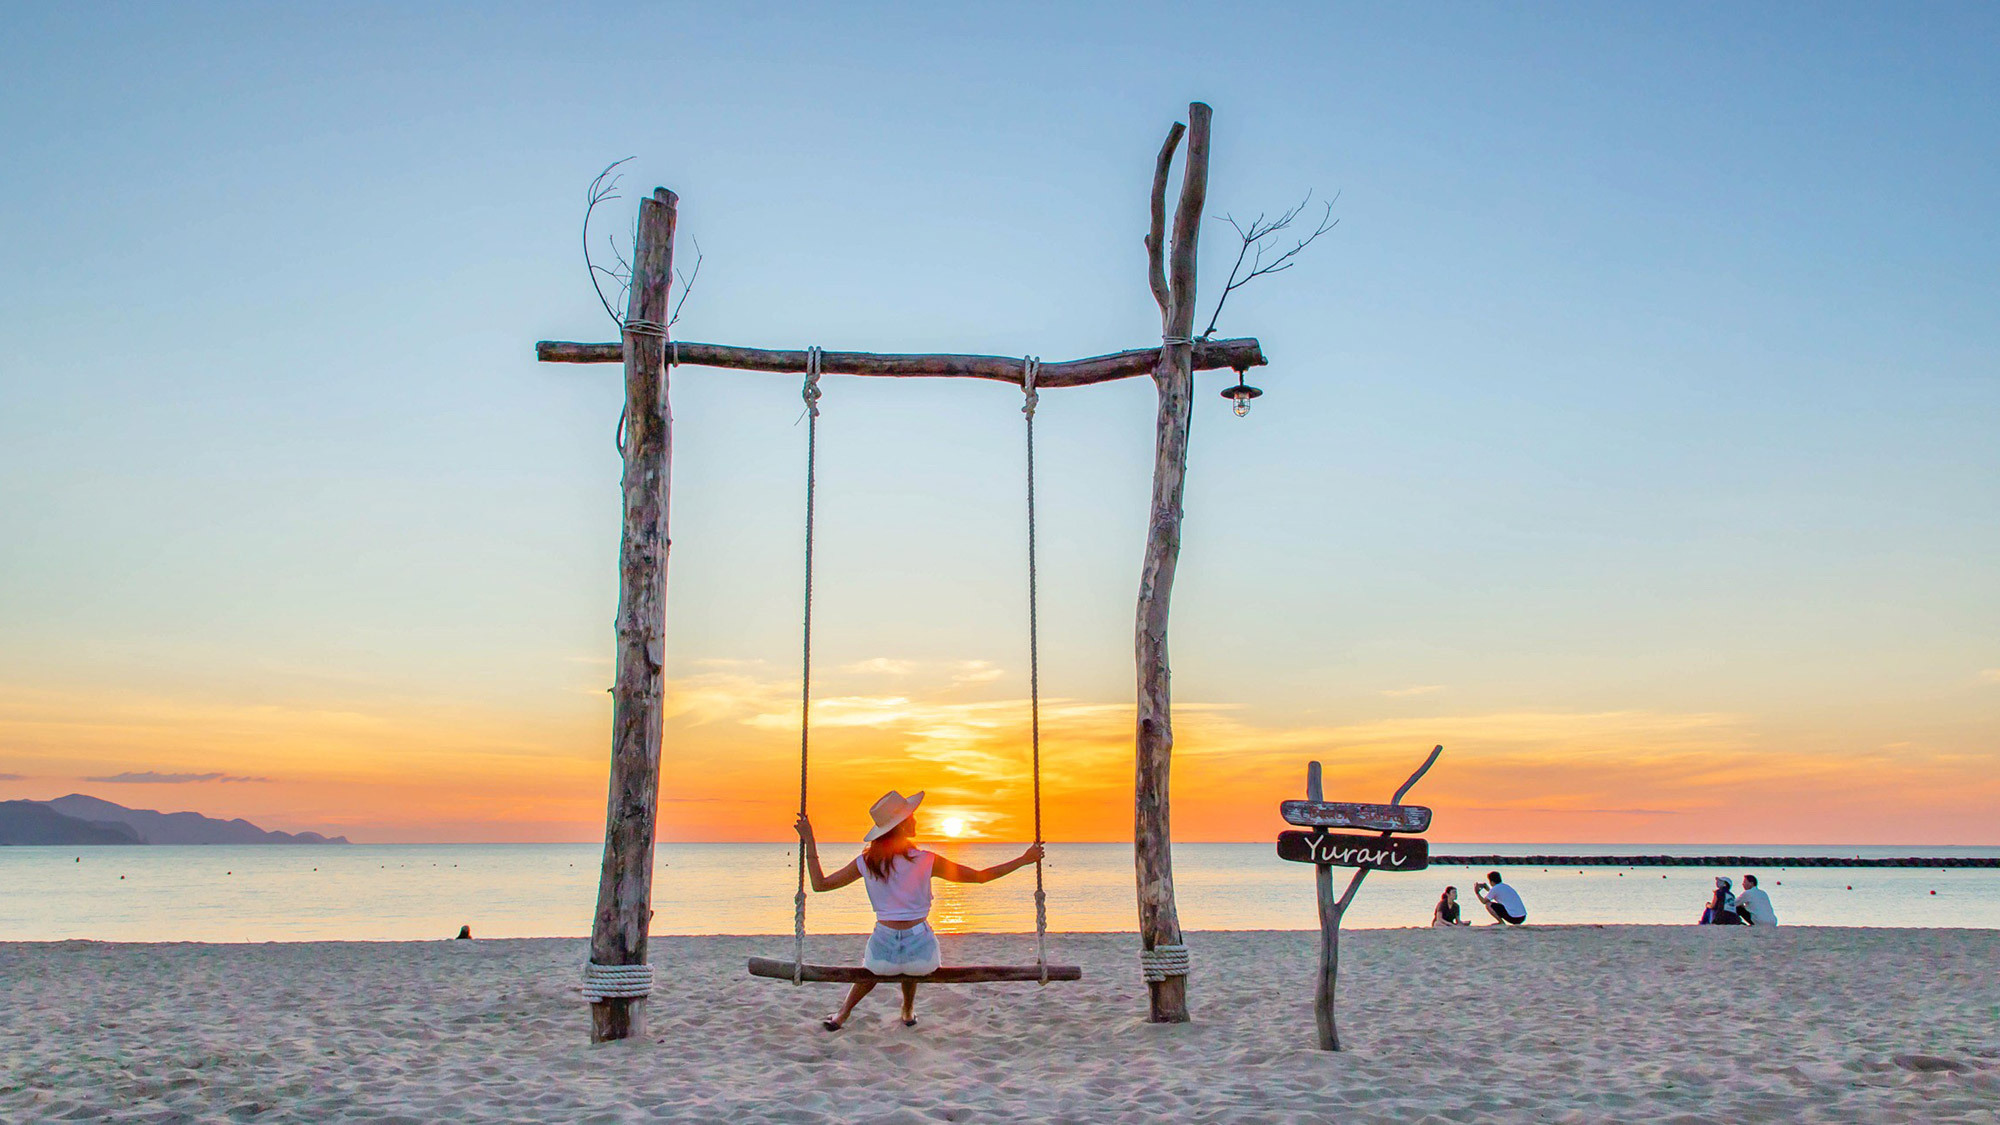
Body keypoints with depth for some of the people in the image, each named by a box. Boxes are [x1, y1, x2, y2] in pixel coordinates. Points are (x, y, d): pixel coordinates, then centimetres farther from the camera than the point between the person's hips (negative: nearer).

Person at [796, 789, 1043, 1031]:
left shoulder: (866, 862, -6)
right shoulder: (926, 861, -12)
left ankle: (842, 1014, 33)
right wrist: (1024, 859, 2)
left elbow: (819, 883, 4)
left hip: (883, 954, 1)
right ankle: (909, 1011, 46)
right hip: (921, 956, -1)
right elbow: (981, 876, -6)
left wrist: (809, 842, 11)